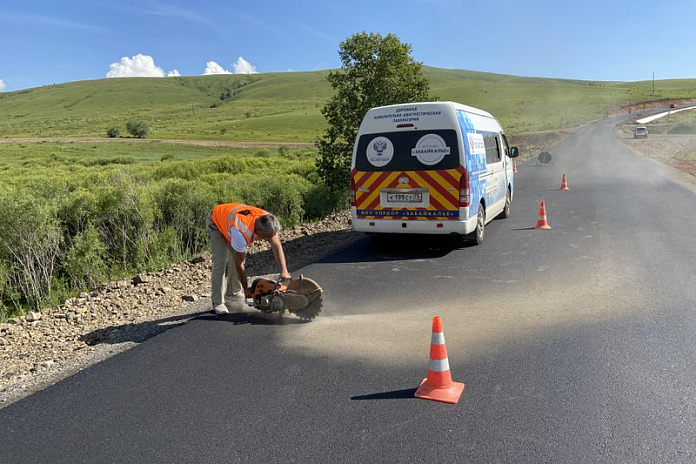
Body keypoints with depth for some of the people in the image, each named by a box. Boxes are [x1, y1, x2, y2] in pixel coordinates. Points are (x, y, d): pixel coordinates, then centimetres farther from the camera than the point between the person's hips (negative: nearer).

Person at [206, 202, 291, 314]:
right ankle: (217, 303, -12)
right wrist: (246, 289, -20)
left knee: (235, 258, 1)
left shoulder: (267, 221, -30)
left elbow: (276, 246, -26)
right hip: (216, 222, -6)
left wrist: (284, 270, -38)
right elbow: (239, 264, -31)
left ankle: (232, 296, 11)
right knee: (221, 261, -17)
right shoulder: (241, 232, -44)